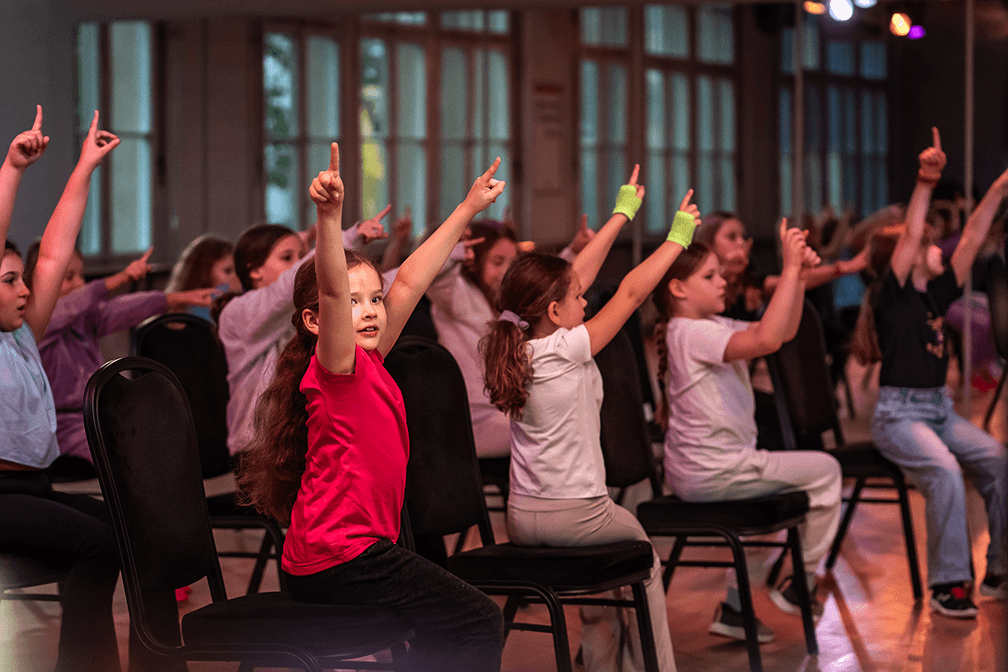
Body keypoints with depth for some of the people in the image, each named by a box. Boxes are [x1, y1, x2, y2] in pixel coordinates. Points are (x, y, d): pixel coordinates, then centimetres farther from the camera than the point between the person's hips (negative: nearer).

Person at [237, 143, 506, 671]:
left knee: (448, 625, 22)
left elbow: (410, 282, 15)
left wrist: (469, 208, 19)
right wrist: (329, 215, -47)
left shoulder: (369, 365, 10)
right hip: (340, 557, -10)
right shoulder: (336, 367, -13)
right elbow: (331, 289, -31)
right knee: (480, 623, -11)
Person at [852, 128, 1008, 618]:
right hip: (898, 412, -7)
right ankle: (948, 583, -23)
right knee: (945, 470, -30)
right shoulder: (891, 295, -6)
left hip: (940, 409, 7)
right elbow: (911, 235, -19)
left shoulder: (936, 294, 13)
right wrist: (925, 183, -30)